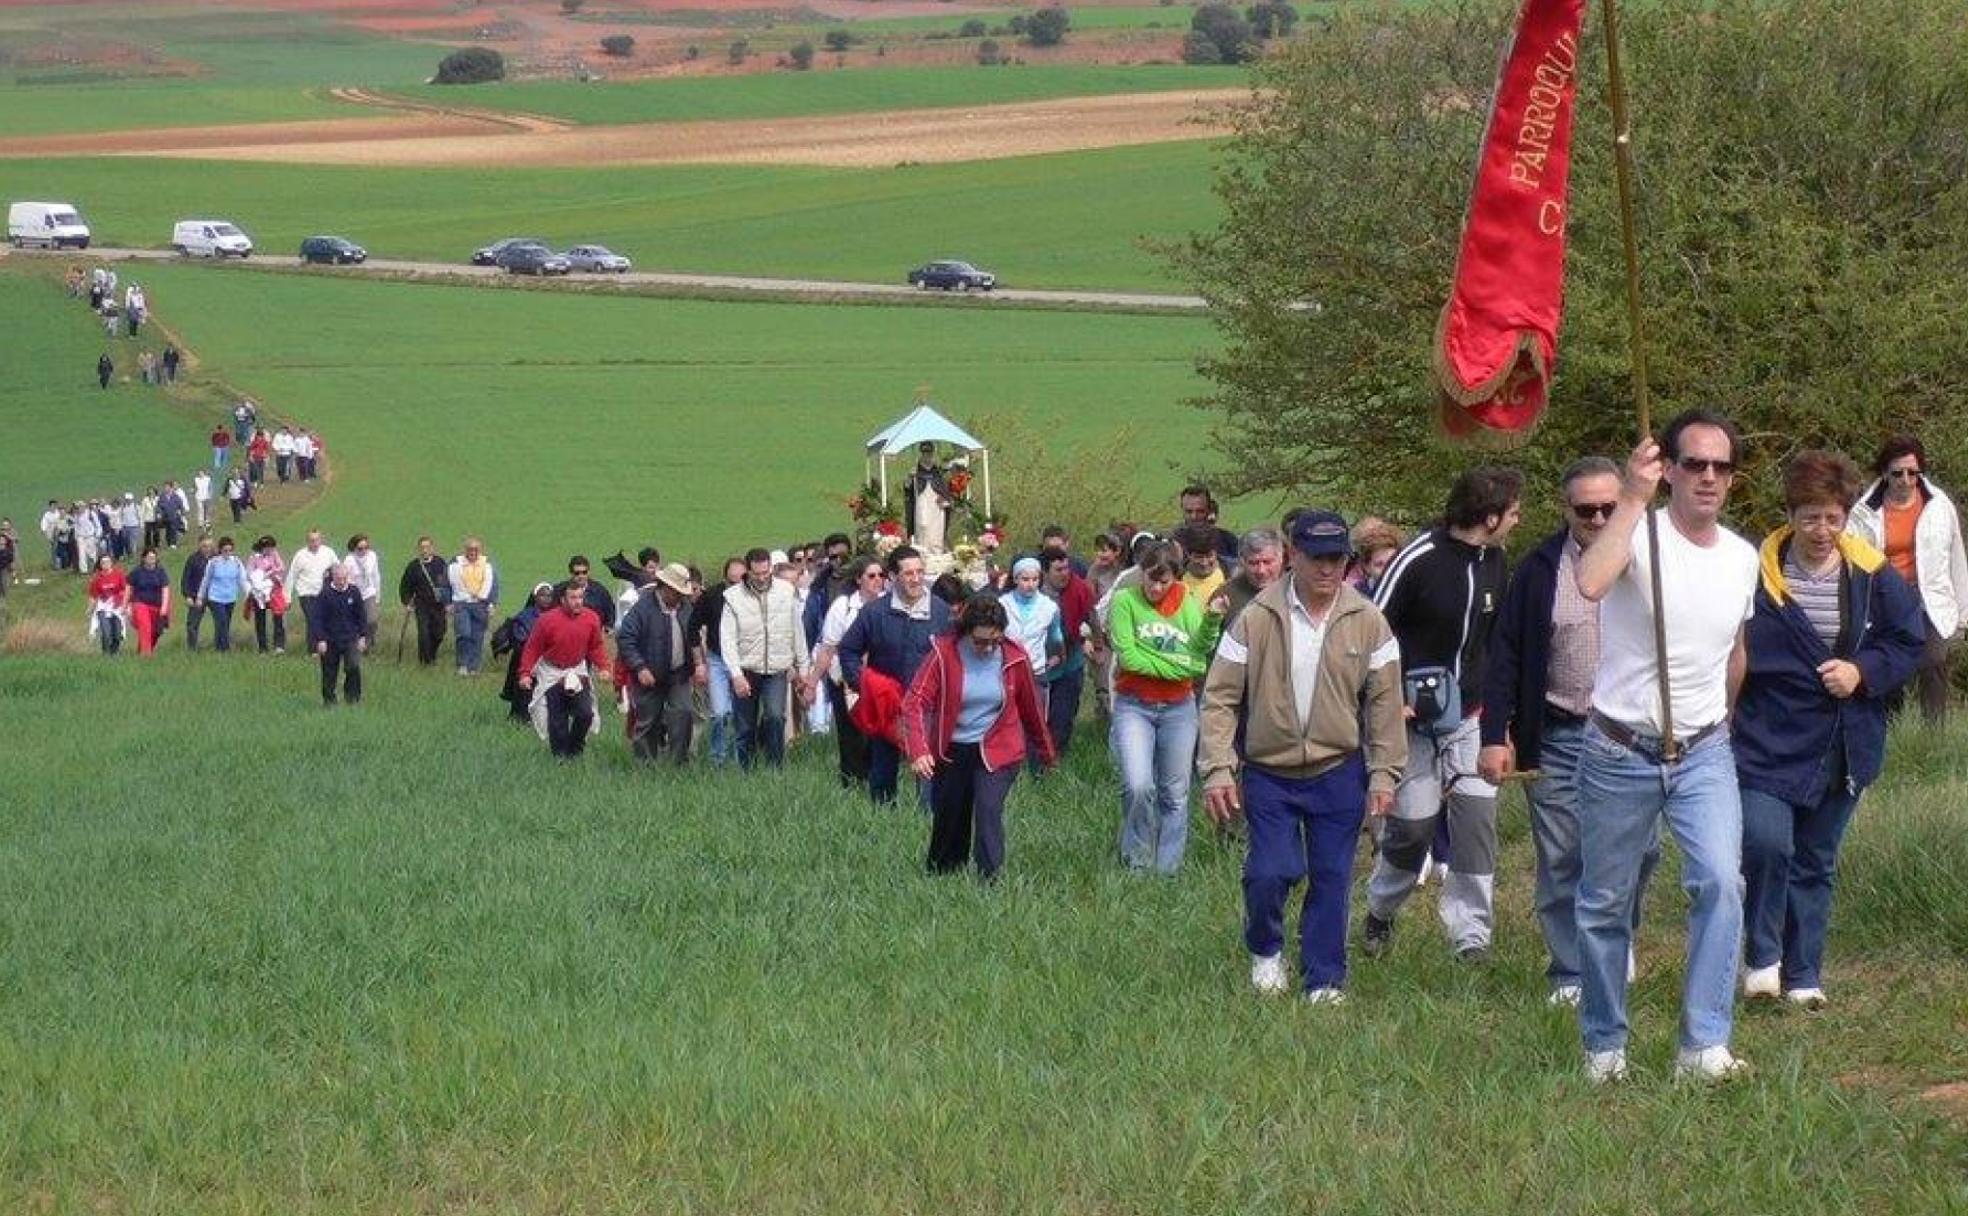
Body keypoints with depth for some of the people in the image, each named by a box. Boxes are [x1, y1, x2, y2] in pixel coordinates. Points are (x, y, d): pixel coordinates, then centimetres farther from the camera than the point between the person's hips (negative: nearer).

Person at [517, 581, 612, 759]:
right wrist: (525, 673, -16)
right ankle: (560, 754, 15)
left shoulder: (591, 619, -9)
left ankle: (575, 749, 14)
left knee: (586, 714, -9)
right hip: (552, 675, -2)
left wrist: (603, 667, -9)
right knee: (557, 719, -2)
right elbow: (532, 649, -10)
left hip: (578, 673, 2)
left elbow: (596, 647, 4)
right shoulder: (547, 620, -19)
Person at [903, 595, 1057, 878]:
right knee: (947, 816, 12)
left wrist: (1047, 755, 16)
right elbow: (915, 702, -18)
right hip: (951, 752, 1)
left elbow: (1031, 707, 5)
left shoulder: (1014, 657, -8)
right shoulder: (944, 653, -14)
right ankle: (940, 878, 34)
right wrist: (918, 751, -31)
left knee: (989, 810, -19)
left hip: (998, 751, -1)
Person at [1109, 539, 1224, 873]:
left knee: (1175, 795, 9)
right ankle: (1138, 863, 2)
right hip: (1134, 706, -3)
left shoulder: (1187, 603, 3)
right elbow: (1128, 657, -14)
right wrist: (1176, 665, -12)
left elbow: (1199, 657, -7)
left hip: (1178, 708, 3)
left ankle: (1168, 869, 20)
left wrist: (1211, 622, -23)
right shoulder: (1125, 600, -6)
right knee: (1139, 787, -19)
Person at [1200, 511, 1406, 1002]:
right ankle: (1265, 952, 21)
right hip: (1268, 773, -1)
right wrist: (1218, 769, -11)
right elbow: (1221, 698, -5)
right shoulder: (1256, 619, -7)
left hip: (1339, 774, 1)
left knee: (1331, 879, 4)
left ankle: (1324, 981, 16)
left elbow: (1385, 702, 2)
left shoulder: (1367, 622, -2)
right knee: (1270, 872, -8)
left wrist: (1384, 774, -2)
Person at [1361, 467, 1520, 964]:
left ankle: (1471, 936, 0)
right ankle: (1380, 912, 25)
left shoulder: (1494, 562, 5)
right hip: (1414, 719, -5)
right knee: (1413, 826, -1)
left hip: (1470, 717, 5)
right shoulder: (1419, 560, -16)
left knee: (1477, 819, -4)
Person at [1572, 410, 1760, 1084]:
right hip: (1619, 752, -3)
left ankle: (1705, 1046, -16)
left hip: (1704, 751, 3)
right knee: (1606, 903, 8)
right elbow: (1591, 583, -37)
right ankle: (1605, 1046, 25)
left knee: (1720, 882, -18)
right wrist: (1633, 499, -34)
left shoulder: (1743, 558, 6)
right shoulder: (1640, 536, -13)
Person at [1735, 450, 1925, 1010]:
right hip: (1769, 742, -3)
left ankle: (1802, 974, 24)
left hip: (1843, 750, 3)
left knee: (1816, 862, 13)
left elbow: (1912, 641, 7)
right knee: (1765, 843, -21)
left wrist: (1863, 671, -9)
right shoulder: (1757, 572, -10)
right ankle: (1763, 955, 0)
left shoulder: (1873, 576, -1)